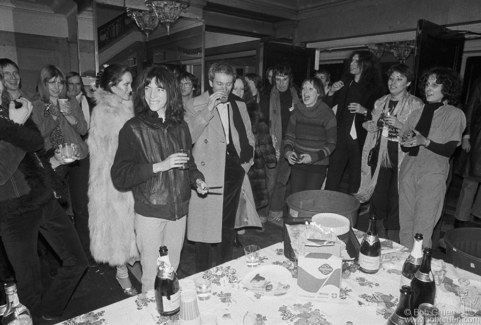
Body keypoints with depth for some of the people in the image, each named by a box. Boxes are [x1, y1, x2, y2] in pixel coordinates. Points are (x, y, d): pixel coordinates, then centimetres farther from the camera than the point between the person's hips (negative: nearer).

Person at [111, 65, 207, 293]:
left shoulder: (180, 126, 6)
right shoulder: (133, 129, -8)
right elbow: (119, 176, -14)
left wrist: (197, 178, 1)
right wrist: (159, 166, -22)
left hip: (179, 210, 4)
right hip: (149, 212, -4)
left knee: (172, 271, 17)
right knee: (152, 276, 5)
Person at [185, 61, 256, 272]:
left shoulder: (239, 105, 10)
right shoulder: (194, 106, -3)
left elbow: (249, 137, 20)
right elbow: (186, 138, -16)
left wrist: (246, 161, 7)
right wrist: (207, 110, -21)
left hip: (233, 174, 4)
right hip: (207, 174, -4)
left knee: (228, 228, 15)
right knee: (204, 229, 2)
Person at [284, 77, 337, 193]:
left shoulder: (327, 114, -7)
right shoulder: (297, 111, 3)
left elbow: (331, 144, -5)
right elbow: (289, 135, 11)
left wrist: (314, 157, -16)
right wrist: (288, 151, -8)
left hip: (318, 165, -3)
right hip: (298, 163, 3)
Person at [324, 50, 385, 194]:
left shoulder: (375, 88, 2)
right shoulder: (345, 83, 10)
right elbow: (327, 106, 14)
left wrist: (365, 111, -16)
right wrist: (331, 92, -4)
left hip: (360, 139, -2)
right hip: (340, 137, 2)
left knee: (356, 178, 6)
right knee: (332, 178, 0)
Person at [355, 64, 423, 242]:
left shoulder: (416, 104, -4)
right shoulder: (380, 102, 13)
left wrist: (400, 125, -22)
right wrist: (369, 125, 4)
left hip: (401, 159, -5)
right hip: (380, 156, 5)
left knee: (395, 201, 0)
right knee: (377, 197, 10)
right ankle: (379, 238, 29)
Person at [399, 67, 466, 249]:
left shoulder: (455, 114, 0)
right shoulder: (418, 113, 11)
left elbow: (449, 150, -8)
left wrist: (425, 141, -22)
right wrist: (407, 140, -11)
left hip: (433, 175, -4)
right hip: (408, 171, 4)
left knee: (421, 231, -2)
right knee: (405, 226, 9)